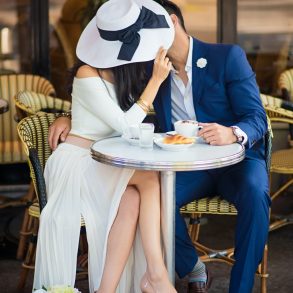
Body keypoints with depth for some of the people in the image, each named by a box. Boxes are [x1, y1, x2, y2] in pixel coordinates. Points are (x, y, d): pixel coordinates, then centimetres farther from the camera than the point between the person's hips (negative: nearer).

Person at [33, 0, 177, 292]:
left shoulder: (124, 71, 6)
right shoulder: (88, 76, -16)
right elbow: (126, 126, -18)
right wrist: (156, 80, -18)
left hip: (107, 164, 6)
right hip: (77, 163, -6)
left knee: (131, 201, -29)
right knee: (150, 176, -30)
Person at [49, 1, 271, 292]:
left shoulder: (228, 56, -6)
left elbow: (257, 118, -12)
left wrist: (233, 134, -36)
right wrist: (71, 118, -3)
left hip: (236, 157, -3)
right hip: (186, 165, 3)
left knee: (255, 193, -35)